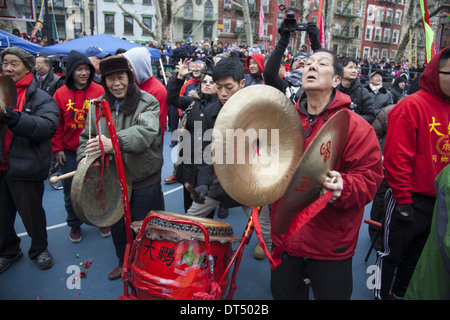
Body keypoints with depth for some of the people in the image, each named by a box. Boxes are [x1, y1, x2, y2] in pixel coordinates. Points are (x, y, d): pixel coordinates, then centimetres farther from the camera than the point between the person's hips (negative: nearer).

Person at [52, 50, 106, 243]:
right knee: (71, 191, 11)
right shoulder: (61, 93, 0)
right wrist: (57, 148, 0)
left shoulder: (99, 92, -5)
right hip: (69, 153, 2)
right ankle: (74, 225, 31)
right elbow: (56, 124, 3)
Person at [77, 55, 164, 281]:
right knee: (116, 224, 18)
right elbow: (86, 137, 12)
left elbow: (147, 132, -29)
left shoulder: (147, 102, -11)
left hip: (144, 179, -4)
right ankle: (124, 263, 43)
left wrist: (115, 142, -45)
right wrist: (84, 157, -9)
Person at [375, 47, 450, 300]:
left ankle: (402, 293, 41)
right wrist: (403, 198, -16)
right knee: (392, 254, 11)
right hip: (411, 201, -7)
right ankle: (382, 294, 30)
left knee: (416, 256, 22)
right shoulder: (412, 106, -15)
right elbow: (396, 157, -18)